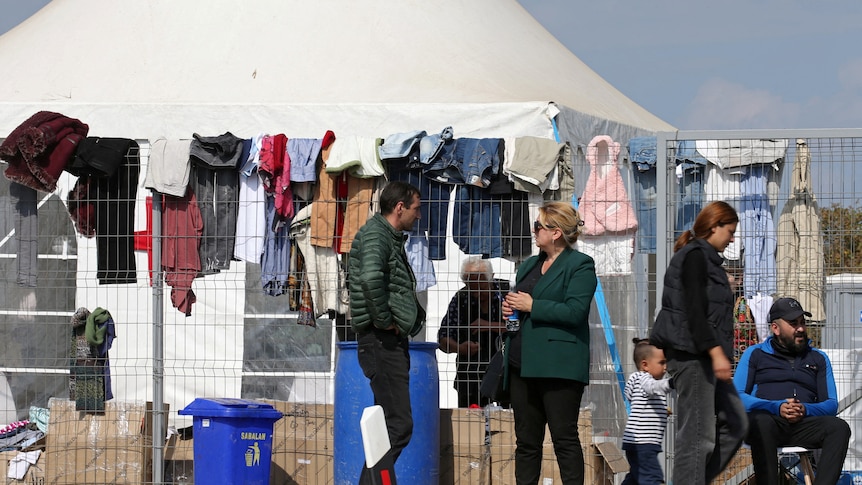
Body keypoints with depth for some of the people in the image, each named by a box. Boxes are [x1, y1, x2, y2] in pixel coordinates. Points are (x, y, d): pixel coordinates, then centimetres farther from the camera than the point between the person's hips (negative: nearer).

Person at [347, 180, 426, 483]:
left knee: (394, 423, 11)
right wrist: (384, 319, -21)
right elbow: (371, 277, -31)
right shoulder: (375, 234, -11)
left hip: (391, 342, 10)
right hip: (382, 340, -10)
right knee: (398, 424, -14)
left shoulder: (390, 237, 19)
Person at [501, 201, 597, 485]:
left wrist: (532, 306, -13)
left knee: (564, 437, -7)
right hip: (522, 365, 8)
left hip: (558, 366, -8)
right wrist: (509, 309, 7)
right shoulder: (529, 265, 21)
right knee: (526, 439, 9)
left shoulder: (580, 266, -4)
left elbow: (574, 312, -16)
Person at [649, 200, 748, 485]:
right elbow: (694, 309, -20)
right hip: (691, 355, -10)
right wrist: (715, 351, -26)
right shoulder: (695, 256, -10)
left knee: (734, 423, 9)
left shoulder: (705, 258, 19)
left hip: (702, 357, 10)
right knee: (697, 432, -9)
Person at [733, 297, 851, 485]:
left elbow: (831, 404, 16)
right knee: (761, 422, -39)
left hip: (804, 424, 3)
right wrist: (777, 408, -11)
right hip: (769, 420, -3)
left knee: (839, 427, -28)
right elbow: (738, 397, 6)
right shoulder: (755, 354, 18)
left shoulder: (818, 358, 25)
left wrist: (805, 410, -7)